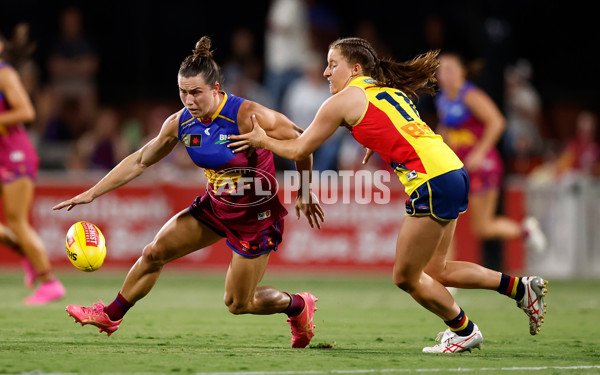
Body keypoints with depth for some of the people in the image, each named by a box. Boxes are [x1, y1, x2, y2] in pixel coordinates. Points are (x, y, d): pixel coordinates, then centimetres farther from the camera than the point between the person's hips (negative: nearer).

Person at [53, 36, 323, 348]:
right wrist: (92, 193, 1)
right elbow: (140, 161, 4)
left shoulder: (248, 117, -28)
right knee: (154, 253, 4)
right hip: (215, 205, 6)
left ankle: (298, 305, 30)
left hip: (256, 216, -6)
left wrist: (304, 194, -7)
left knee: (238, 304, 2)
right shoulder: (180, 123, -9)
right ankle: (110, 316, 25)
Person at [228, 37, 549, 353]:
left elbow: (298, 150, 7)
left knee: (405, 277, 5)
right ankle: (521, 288, 16)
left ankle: (464, 331, 17)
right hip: (454, 171, 9)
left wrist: (262, 140, 21)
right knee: (433, 271, 17)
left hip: (432, 181, -9)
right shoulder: (386, 90, 21)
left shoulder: (344, 100, -1)